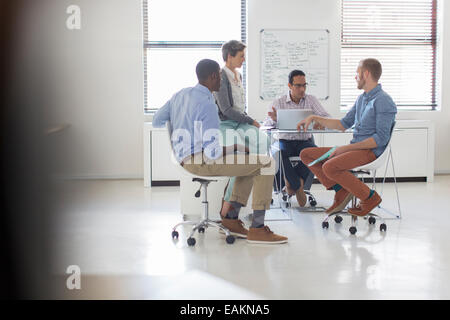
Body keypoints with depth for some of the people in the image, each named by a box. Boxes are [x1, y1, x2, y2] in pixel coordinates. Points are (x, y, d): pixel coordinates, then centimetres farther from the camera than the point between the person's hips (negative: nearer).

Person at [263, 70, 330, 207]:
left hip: (305, 140, 1)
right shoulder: (279, 102, 3)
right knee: (280, 153, -35)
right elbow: (266, 123, -6)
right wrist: (274, 119, -31)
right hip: (285, 140, -1)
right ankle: (298, 187, -19)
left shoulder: (311, 100, 6)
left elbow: (327, 118, -2)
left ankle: (291, 180, -13)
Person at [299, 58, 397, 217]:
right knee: (306, 154, 2)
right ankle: (341, 191, -2)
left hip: (371, 151, -9)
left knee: (329, 167, -32)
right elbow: (344, 124, 26)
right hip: (354, 149, 9)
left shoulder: (383, 101, -13)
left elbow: (381, 138, -19)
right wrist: (314, 118, 21)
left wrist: (347, 147, -20)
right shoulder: (361, 99, 17)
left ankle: (369, 197, -12)